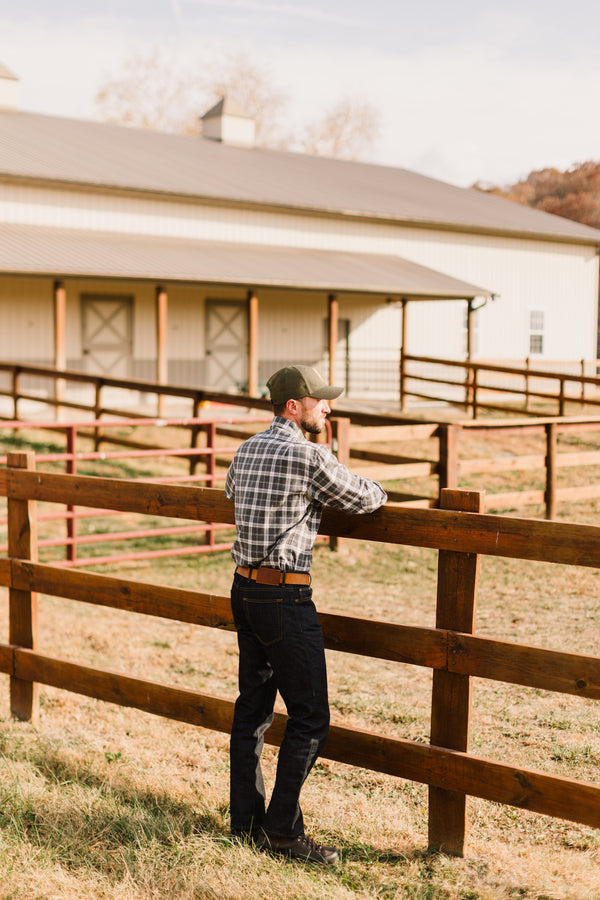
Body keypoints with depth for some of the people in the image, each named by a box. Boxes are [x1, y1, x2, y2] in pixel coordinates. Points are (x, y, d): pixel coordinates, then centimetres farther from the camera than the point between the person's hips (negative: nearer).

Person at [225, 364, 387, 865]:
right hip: (285, 597, -9)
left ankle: (246, 822, 21)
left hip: (244, 589, 9)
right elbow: (360, 498, -2)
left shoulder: (246, 451, 11)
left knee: (252, 708, 14)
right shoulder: (309, 456, -13)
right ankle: (284, 828, 3)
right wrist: (378, 493, 20)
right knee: (310, 716, -1)